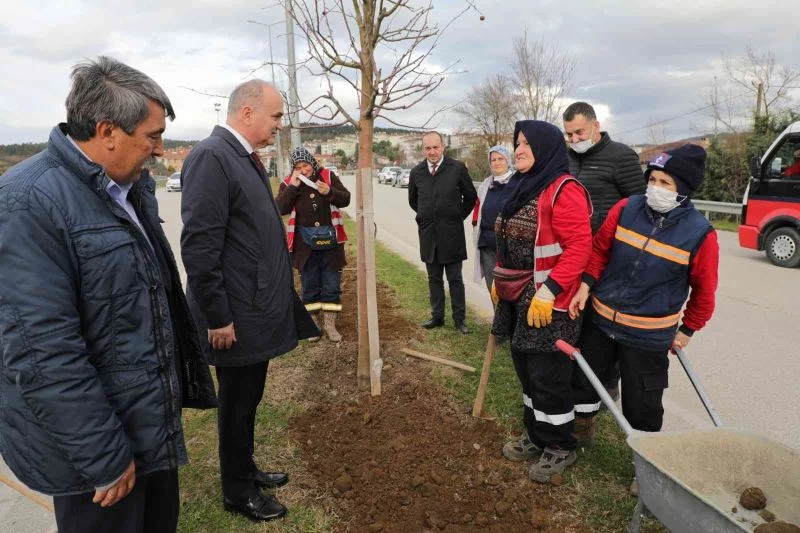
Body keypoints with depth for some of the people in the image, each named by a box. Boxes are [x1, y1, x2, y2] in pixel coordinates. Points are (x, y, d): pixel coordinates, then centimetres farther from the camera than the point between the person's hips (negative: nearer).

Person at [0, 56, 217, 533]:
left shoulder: (132, 187, 3)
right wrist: (105, 458, -19)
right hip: (92, 441, -8)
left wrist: (180, 382, 17)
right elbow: (43, 354, -26)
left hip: (151, 420, 8)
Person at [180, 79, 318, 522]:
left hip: (257, 310, 8)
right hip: (236, 317, -8)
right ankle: (237, 491, 30)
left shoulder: (246, 157, 10)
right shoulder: (211, 157, -18)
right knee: (237, 404, 9)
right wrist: (218, 318, -19)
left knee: (248, 400, 22)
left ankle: (245, 468, 41)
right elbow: (199, 247, -22)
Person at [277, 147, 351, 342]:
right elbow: (280, 209, -11)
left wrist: (329, 192, -19)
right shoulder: (288, 183, 1)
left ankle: (329, 324, 18)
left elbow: (346, 199, -2)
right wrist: (293, 187, -18)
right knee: (309, 285, 10)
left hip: (329, 239, 1)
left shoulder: (328, 176, 1)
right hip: (305, 242, 0)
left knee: (332, 285, 6)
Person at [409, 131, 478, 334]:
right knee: (434, 279, 13)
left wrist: (459, 216, 5)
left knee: (455, 279, 3)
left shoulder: (457, 168, -6)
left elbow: (470, 196, 4)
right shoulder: (416, 172, 4)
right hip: (428, 234, 4)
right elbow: (413, 200, 19)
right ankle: (437, 316, 23)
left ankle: (459, 319, 12)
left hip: (451, 234, -3)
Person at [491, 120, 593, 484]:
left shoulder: (564, 190, -15)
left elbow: (579, 247, -21)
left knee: (548, 377, 2)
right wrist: (500, 280, 19)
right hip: (517, 298, 9)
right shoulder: (521, 187, 13)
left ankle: (560, 448, 23)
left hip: (548, 304, -9)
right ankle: (536, 436, 35)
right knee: (526, 369, 18)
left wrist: (548, 292, -24)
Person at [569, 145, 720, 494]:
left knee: (642, 405, 8)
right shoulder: (626, 209, -8)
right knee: (584, 379, 18)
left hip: (649, 336, -3)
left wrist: (687, 330, 4)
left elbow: (704, 290, -2)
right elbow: (600, 250, 3)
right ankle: (584, 431, 45)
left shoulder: (700, 233, -13)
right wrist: (585, 287, -6)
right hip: (600, 319, 3)